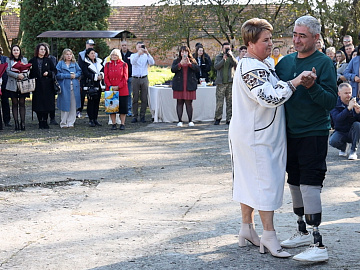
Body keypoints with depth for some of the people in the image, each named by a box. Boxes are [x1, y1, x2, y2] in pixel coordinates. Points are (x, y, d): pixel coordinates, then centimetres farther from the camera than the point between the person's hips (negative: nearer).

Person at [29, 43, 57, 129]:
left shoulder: (48, 61, 8)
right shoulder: (32, 61, 6)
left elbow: (54, 71, 9)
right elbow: (30, 73, 5)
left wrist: (48, 73, -9)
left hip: (47, 86, 1)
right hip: (37, 86, -1)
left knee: (47, 104, 1)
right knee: (38, 104, -1)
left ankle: (45, 121, 9)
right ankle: (40, 122, 7)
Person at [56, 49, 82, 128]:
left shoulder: (74, 64, 12)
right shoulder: (60, 64, 2)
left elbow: (79, 72, 12)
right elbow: (57, 74, -7)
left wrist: (75, 75, -9)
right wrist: (69, 76, -12)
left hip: (74, 87, 3)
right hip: (64, 87, -3)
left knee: (73, 106, 3)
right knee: (65, 105, -3)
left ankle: (71, 122, 10)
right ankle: (63, 123, 5)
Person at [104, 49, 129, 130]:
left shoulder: (124, 65, 3)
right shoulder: (107, 65, 8)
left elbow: (125, 77, -2)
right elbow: (106, 77, 3)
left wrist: (118, 86, -13)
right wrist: (110, 86, -12)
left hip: (122, 90, -1)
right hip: (110, 90, 1)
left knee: (123, 107, 0)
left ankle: (122, 124, 9)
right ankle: (114, 124, 11)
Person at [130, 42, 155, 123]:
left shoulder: (146, 56, 7)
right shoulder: (133, 55, 6)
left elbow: (152, 63, -11)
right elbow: (132, 62, -16)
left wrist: (147, 53, -23)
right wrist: (138, 53, -31)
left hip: (144, 79, 1)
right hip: (135, 79, -1)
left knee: (144, 99, 1)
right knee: (135, 98, 0)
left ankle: (142, 116, 7)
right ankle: (135, 116, 4)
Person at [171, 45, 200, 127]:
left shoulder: (192, 61, 11)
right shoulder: (176, 61, 10)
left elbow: (198, 69, -4)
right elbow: (173, 69, -6)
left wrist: (190, 64, -17)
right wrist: (180, 64, -19)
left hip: (189, 86, 0)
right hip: (179, 85, 0)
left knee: (189, 103, -2)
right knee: (179, 103, 1)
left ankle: (190, 121, 5)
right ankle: (180, 121, 6)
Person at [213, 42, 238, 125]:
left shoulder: (232, 57, 12)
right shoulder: (218, 57, 10)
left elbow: (236, 65, -7)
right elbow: (216, 66, -5)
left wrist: (231, 56, -15)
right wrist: (223, 59, -15)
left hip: (230, 82, 1)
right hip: (221, 82, -1)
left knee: (230, 102, 1)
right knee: (219, 102, -4)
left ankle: (229, 119, 6)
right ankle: (217, 118, 6)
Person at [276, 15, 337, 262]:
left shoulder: (324, 63, -9)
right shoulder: (285, 62, 8)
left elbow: (331, 101, -15)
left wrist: (312, 86, -29)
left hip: (314, 134, -7)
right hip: (290, 133, 7)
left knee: (310, 185, -11)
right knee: (295, 183, 15)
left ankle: (319, 245, -9)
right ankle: (302, 232, 30)